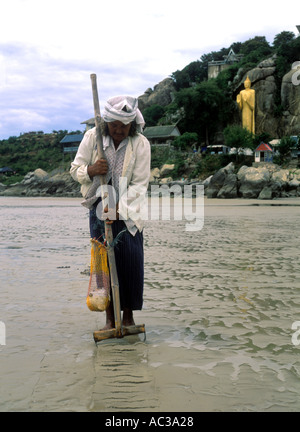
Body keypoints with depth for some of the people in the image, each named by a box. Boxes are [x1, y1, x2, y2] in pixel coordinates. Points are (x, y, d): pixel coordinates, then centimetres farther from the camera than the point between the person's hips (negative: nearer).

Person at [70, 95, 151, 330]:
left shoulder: (141, 144, -10)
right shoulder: (92, 136, -6)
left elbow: (139, 184, -12)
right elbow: (75, 169, 0)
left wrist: (119, 206, -24)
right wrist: (91, 170, -23)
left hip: (128, 211, -1)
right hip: (100, 208, 1)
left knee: (131, 261, -6)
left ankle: (128, 316, 10)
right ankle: (110, 318, 9)